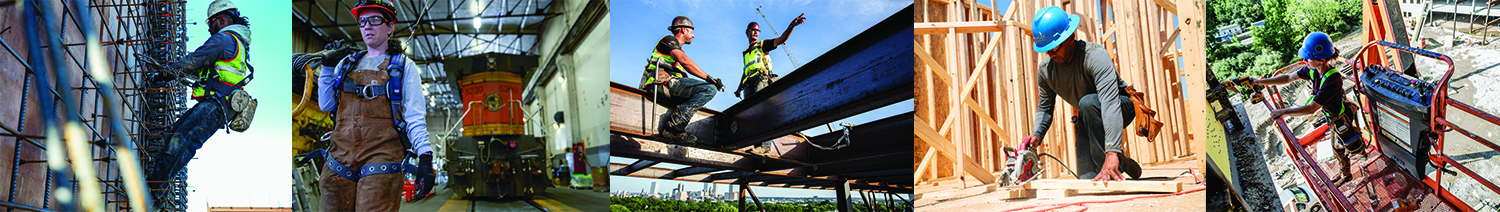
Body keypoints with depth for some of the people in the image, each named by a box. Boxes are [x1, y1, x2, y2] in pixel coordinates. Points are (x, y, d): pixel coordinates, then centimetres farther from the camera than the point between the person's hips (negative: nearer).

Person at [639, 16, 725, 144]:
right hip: (663, 82, -10)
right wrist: (708, 78, -14)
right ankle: (675, 126, -29)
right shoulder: (669, 40, 7)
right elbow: (683, 60, -12)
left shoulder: (677, 49, 37)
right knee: (709, 89, -21)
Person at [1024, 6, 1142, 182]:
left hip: (1123, 107, -6)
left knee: (1089, 102, -38)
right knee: (1087, 177, -7)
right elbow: (1044, 108, 2)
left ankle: (1114, 161, -26)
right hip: (1089, 118, 6)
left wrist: (1111, 153, -57)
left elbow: (1110, 103, -45)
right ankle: (1123, 164, 25)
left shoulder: (1095, 56, -34)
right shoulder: (1045, 70, -13)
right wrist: (1036, 135, -22)